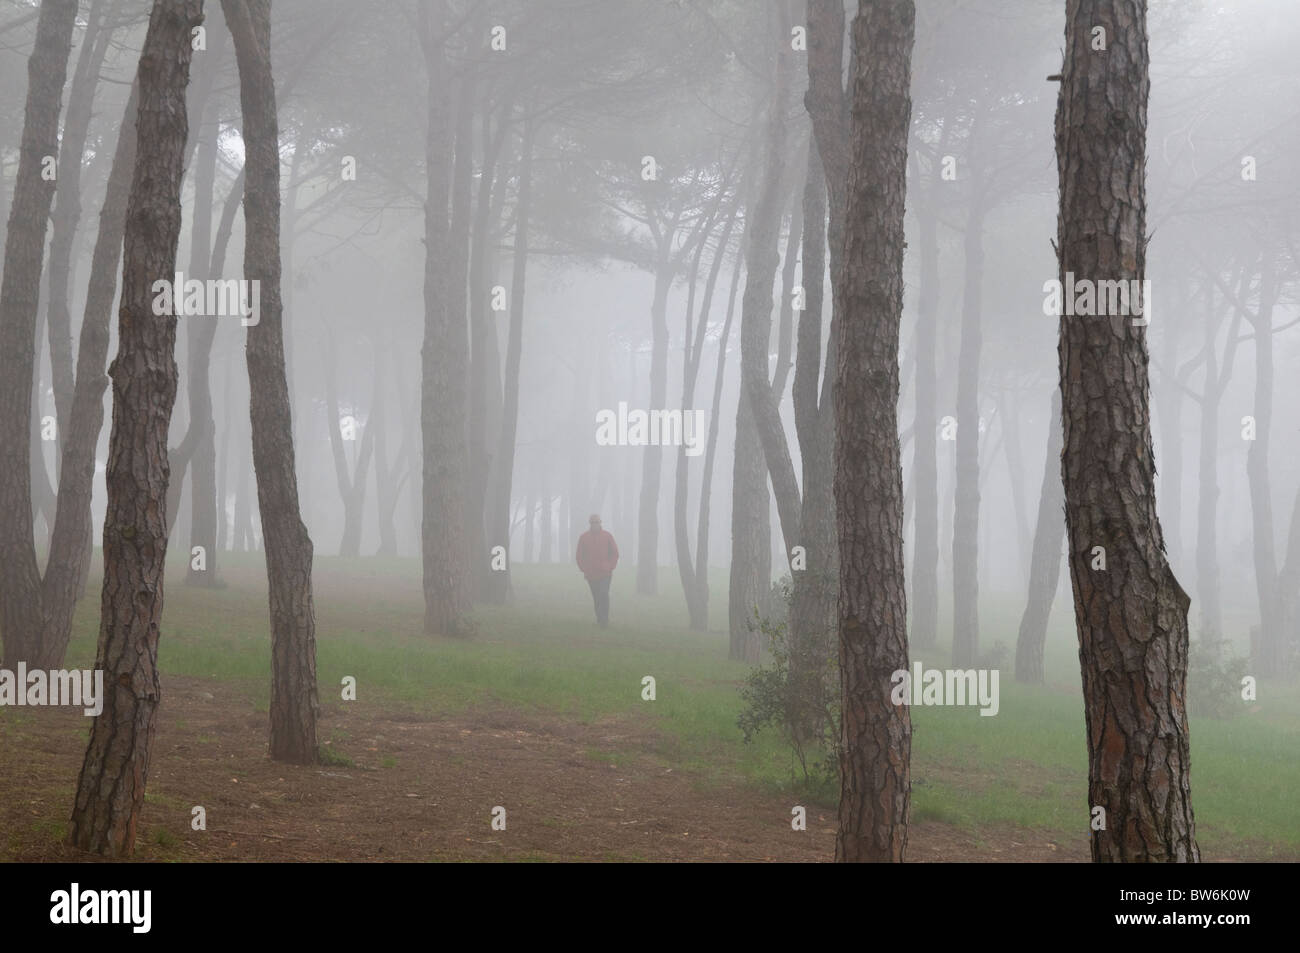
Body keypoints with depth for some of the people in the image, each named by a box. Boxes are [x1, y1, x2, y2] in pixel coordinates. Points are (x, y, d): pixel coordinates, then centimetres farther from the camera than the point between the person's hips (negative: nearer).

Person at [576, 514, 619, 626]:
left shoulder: (608, 536, 1)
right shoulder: (583, 537, 4)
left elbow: (615, 553, 5)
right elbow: (580, 555, 7)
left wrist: (610, 568, -3)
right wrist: (584, 570, -1)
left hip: (605, 573, -2)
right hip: (591, 575, 2)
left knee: (604, 595, -14)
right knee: (596, 598, 6)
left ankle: (604, 619, -11)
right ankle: (599, 619, 16)